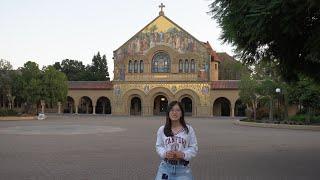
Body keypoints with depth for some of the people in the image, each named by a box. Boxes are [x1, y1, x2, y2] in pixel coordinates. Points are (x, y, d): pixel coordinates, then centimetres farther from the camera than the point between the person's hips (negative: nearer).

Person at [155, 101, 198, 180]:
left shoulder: (189, 129, 0)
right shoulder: (162, 129, 3)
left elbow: (194, 148, 2)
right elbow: (158, 146, 9)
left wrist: (183, 154, -15)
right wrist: (165, 153, -11)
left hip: (183, 168, -1)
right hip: (166, 167, 1)